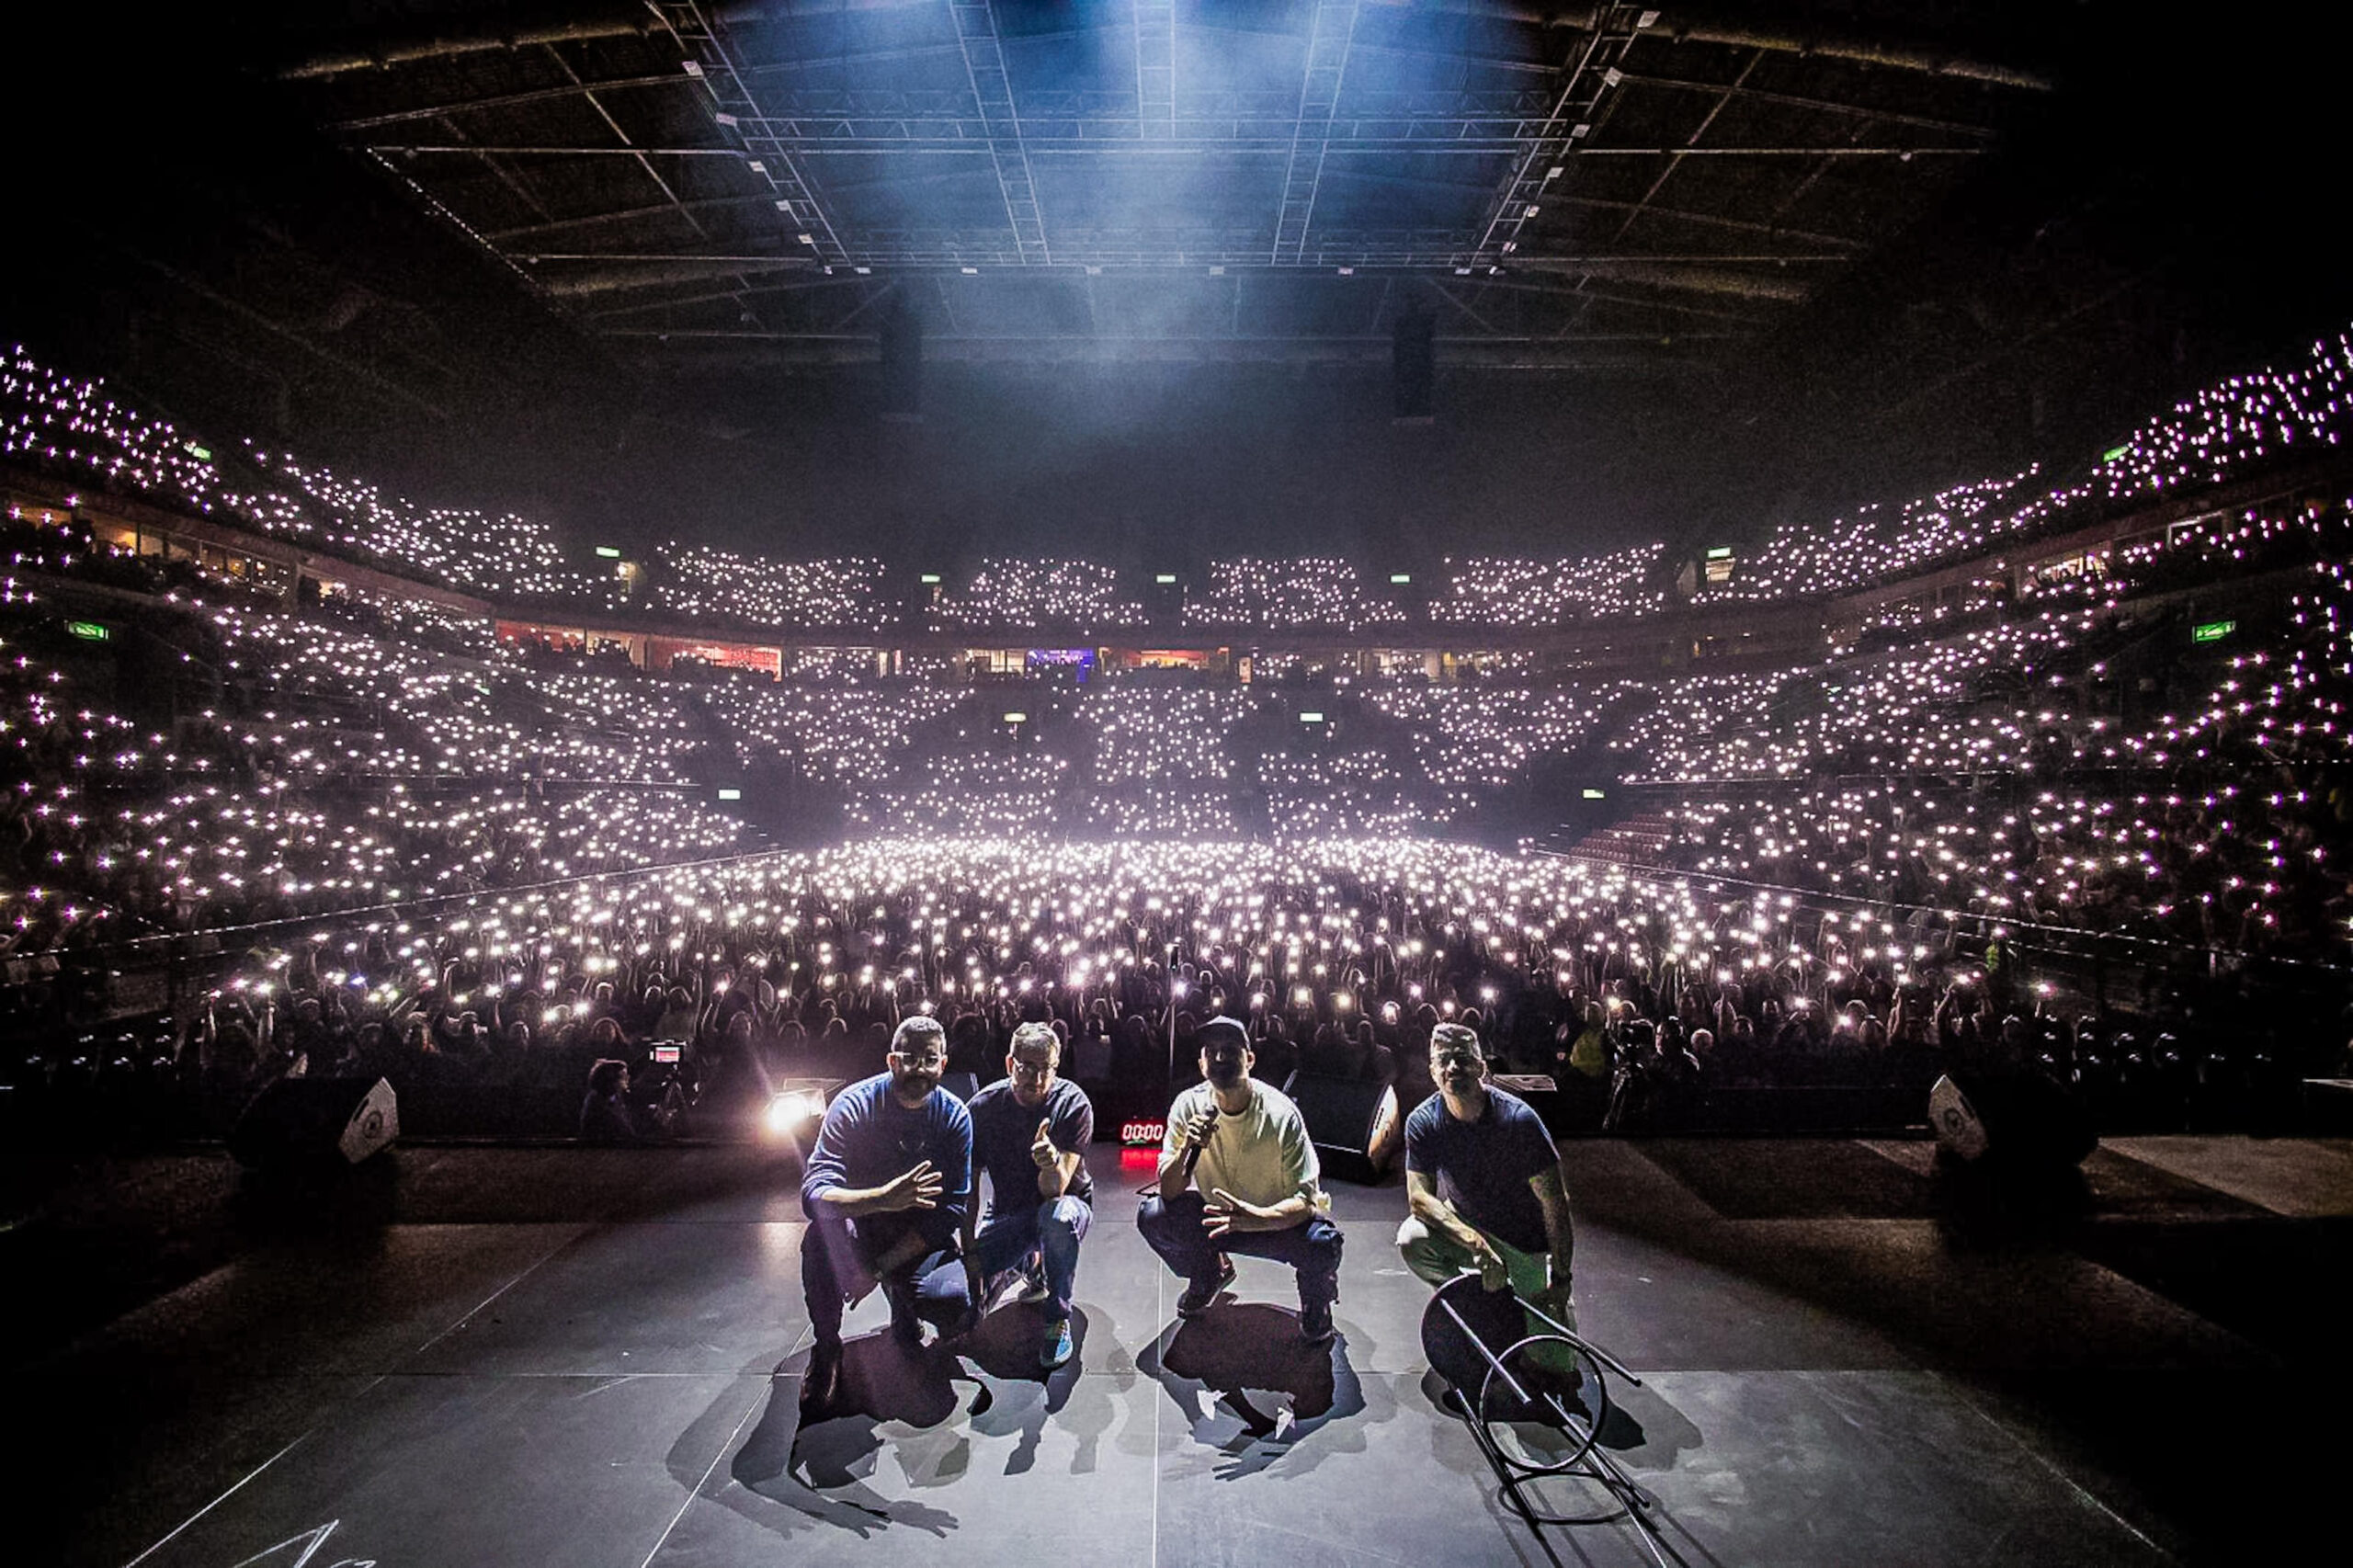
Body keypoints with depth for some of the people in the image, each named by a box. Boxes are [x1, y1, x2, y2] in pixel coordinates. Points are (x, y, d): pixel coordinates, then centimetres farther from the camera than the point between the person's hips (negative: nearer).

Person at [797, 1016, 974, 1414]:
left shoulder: (955, 1116, -11)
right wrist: (883, 1198, -46)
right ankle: (826, 1349, -7)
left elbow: (951, 1211, -11)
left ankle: (902, 1302, 12)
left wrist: (880, 1268, -18)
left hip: (921, 1239, 1)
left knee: (957, 1299, -27)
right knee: (823, 1233, -35)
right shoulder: (853, 1105, -17)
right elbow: (815, 1193, -28)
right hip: (861, 1228, -1)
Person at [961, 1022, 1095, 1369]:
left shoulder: (1073, 1103, -22)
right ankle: (1028, 1261, 16)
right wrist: (969, 1252, -10)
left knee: (1058, 1216, -39)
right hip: (1007, 1212, 4)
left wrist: (1052, 1163, -52)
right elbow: (968, 1187, -4)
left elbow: (1054, 1190, -29)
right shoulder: (984, 1106, -13)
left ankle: (1058, 1320, -15)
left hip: (1066, 1203, -3)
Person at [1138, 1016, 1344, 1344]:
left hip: (1276, 1221, -3)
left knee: (1322, 1244, -33)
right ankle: (1210, 1272, 12)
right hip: (1216, 1215, 3)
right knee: (1152, 1217, -22)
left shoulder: (1281, 1114, -24)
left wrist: (1255, 1217, -41)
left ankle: (1316, 1297, 7)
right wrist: (1187, 1150, -36)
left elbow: (1306, 1201, -22)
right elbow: (1169, 1191, -15)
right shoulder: (1189, 1106, -17)